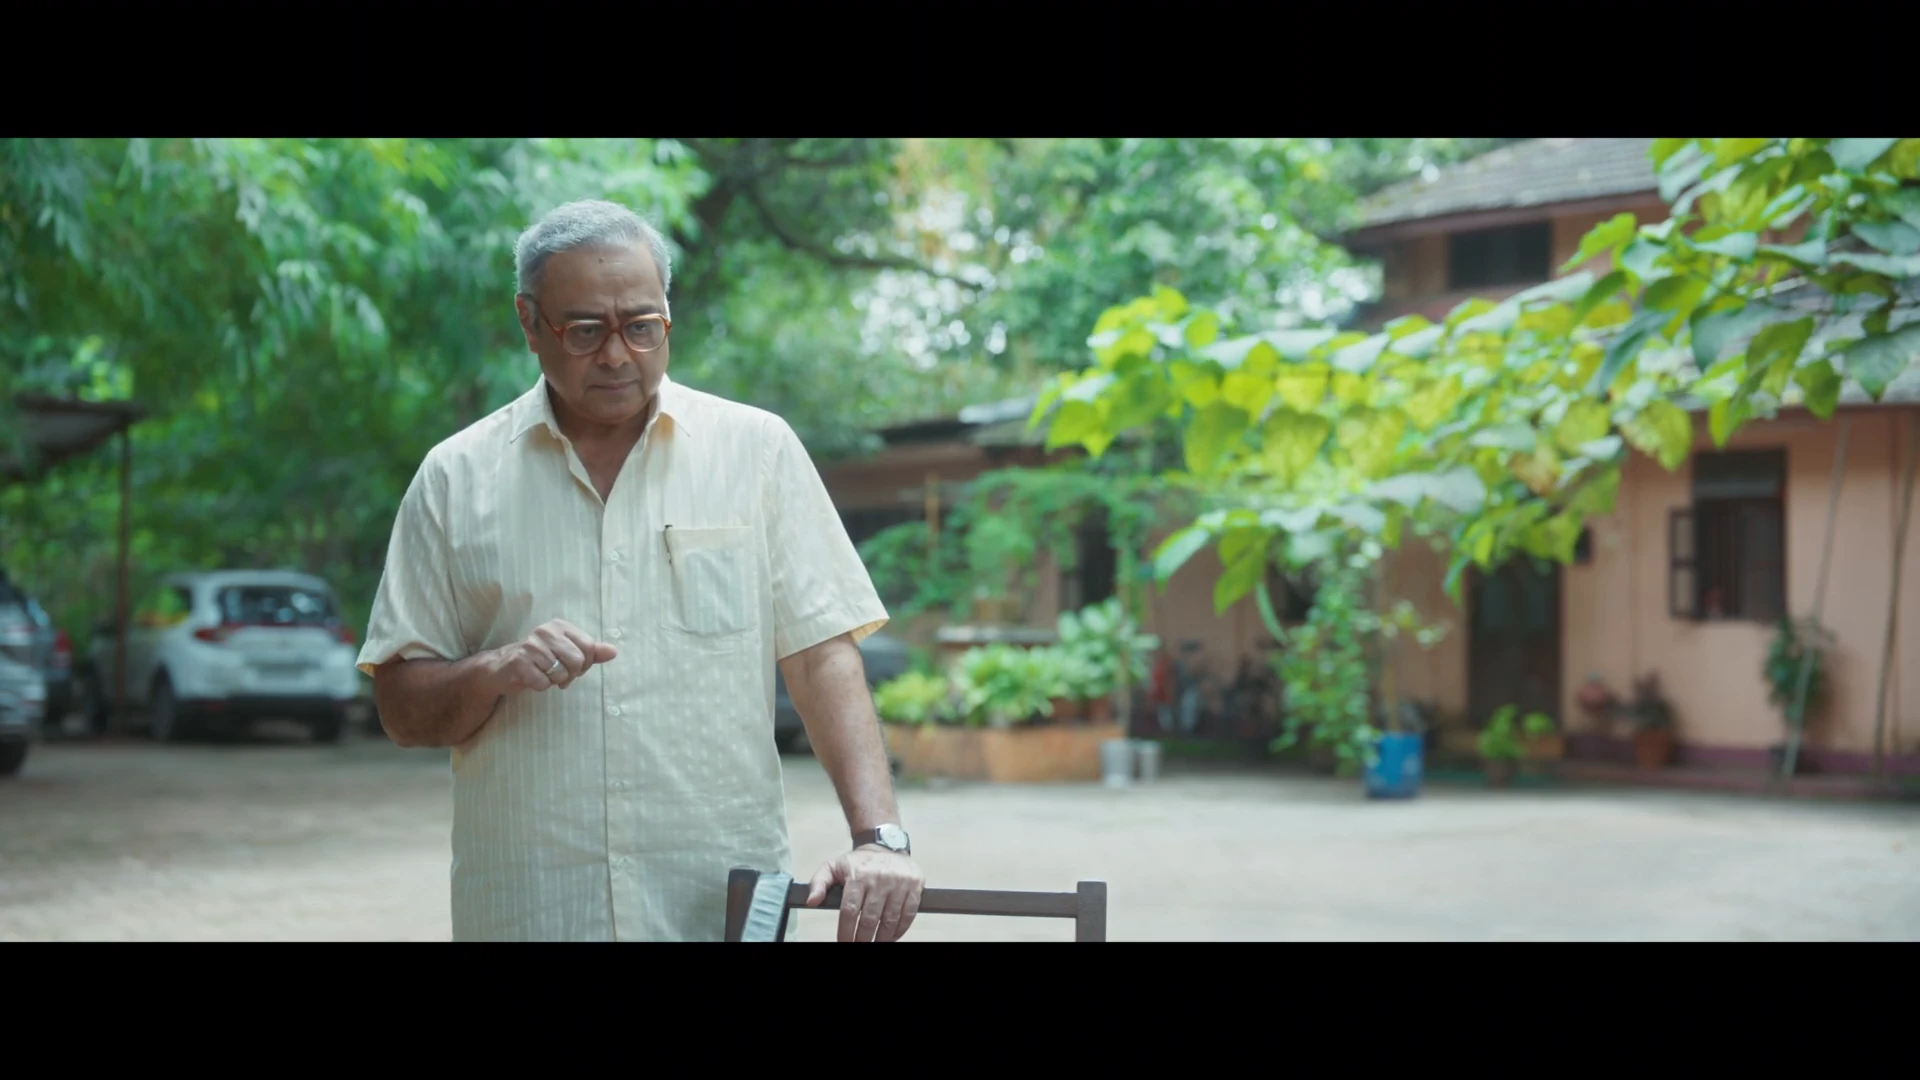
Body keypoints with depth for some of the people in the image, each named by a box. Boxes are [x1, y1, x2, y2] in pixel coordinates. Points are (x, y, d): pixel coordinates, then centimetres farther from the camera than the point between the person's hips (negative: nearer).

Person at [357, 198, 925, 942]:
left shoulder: (756, 449, 3)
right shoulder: (456, 478, 4)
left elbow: (823, 658, -2)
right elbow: (402, 712, 6)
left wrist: (879, 836, -14)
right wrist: (494, 672, -14)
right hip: (524, 909, 1)